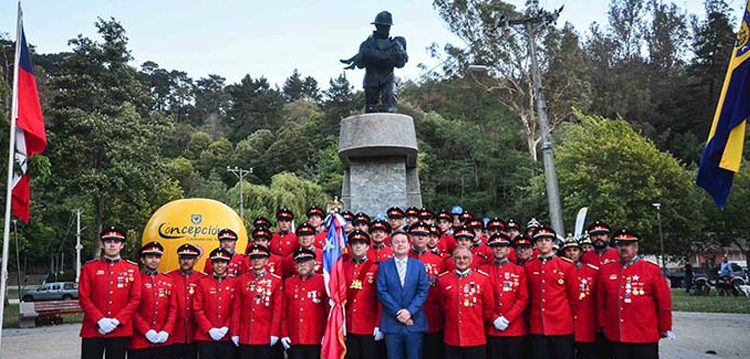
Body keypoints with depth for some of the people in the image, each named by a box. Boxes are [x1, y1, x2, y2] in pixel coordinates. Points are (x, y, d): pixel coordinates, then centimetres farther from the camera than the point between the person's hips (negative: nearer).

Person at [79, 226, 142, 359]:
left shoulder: (132, 268, 4)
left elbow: (136, 299, 0)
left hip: (121, 331, 1)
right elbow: (83, 298, -2)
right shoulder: (89, 267, 3)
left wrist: (117, 321, -11)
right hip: (92, 329, -1)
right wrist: (99, 320, -14)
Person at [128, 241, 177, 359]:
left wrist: (166, 331, -6)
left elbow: (173, 308, 7)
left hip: (164, 342, 4)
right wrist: (147, 331, -15)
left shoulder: (168, 281, 11)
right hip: (139, 343, -4)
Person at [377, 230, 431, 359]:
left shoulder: (419, 265, 6)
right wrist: (398, 313, -12)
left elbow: (423, 291, -2)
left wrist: (409, 311, -13)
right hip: (392, 322, 0)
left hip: (414, 321, 0)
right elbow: (382, 292, -4)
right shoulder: (383, 266, 4)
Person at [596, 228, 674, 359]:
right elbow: (601, 301, 12)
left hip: (645, 337, -3)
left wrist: (665, 329, 3)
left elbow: (664, 302, 0)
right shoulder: (605, 270, 6)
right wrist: (602, 325, 13)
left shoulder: (653, 270, -3)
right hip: (616, 337, 3)